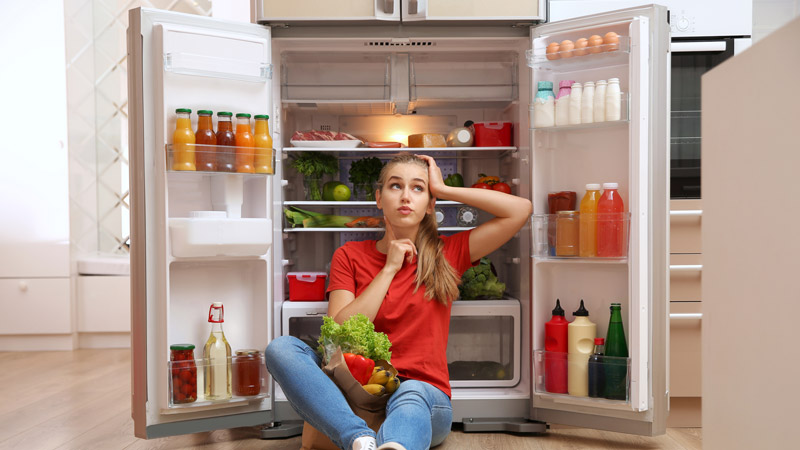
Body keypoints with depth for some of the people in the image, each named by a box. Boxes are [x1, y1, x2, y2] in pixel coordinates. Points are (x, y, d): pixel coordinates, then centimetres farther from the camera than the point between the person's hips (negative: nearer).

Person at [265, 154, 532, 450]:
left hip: (425, 396, -2)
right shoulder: (350, 255, 10)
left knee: (410, 395, -38)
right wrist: (389, 269, -5)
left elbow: (521, 210, 1)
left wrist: (444, 190, 3)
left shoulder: (446, 254, 9)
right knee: (281, 348, -24)